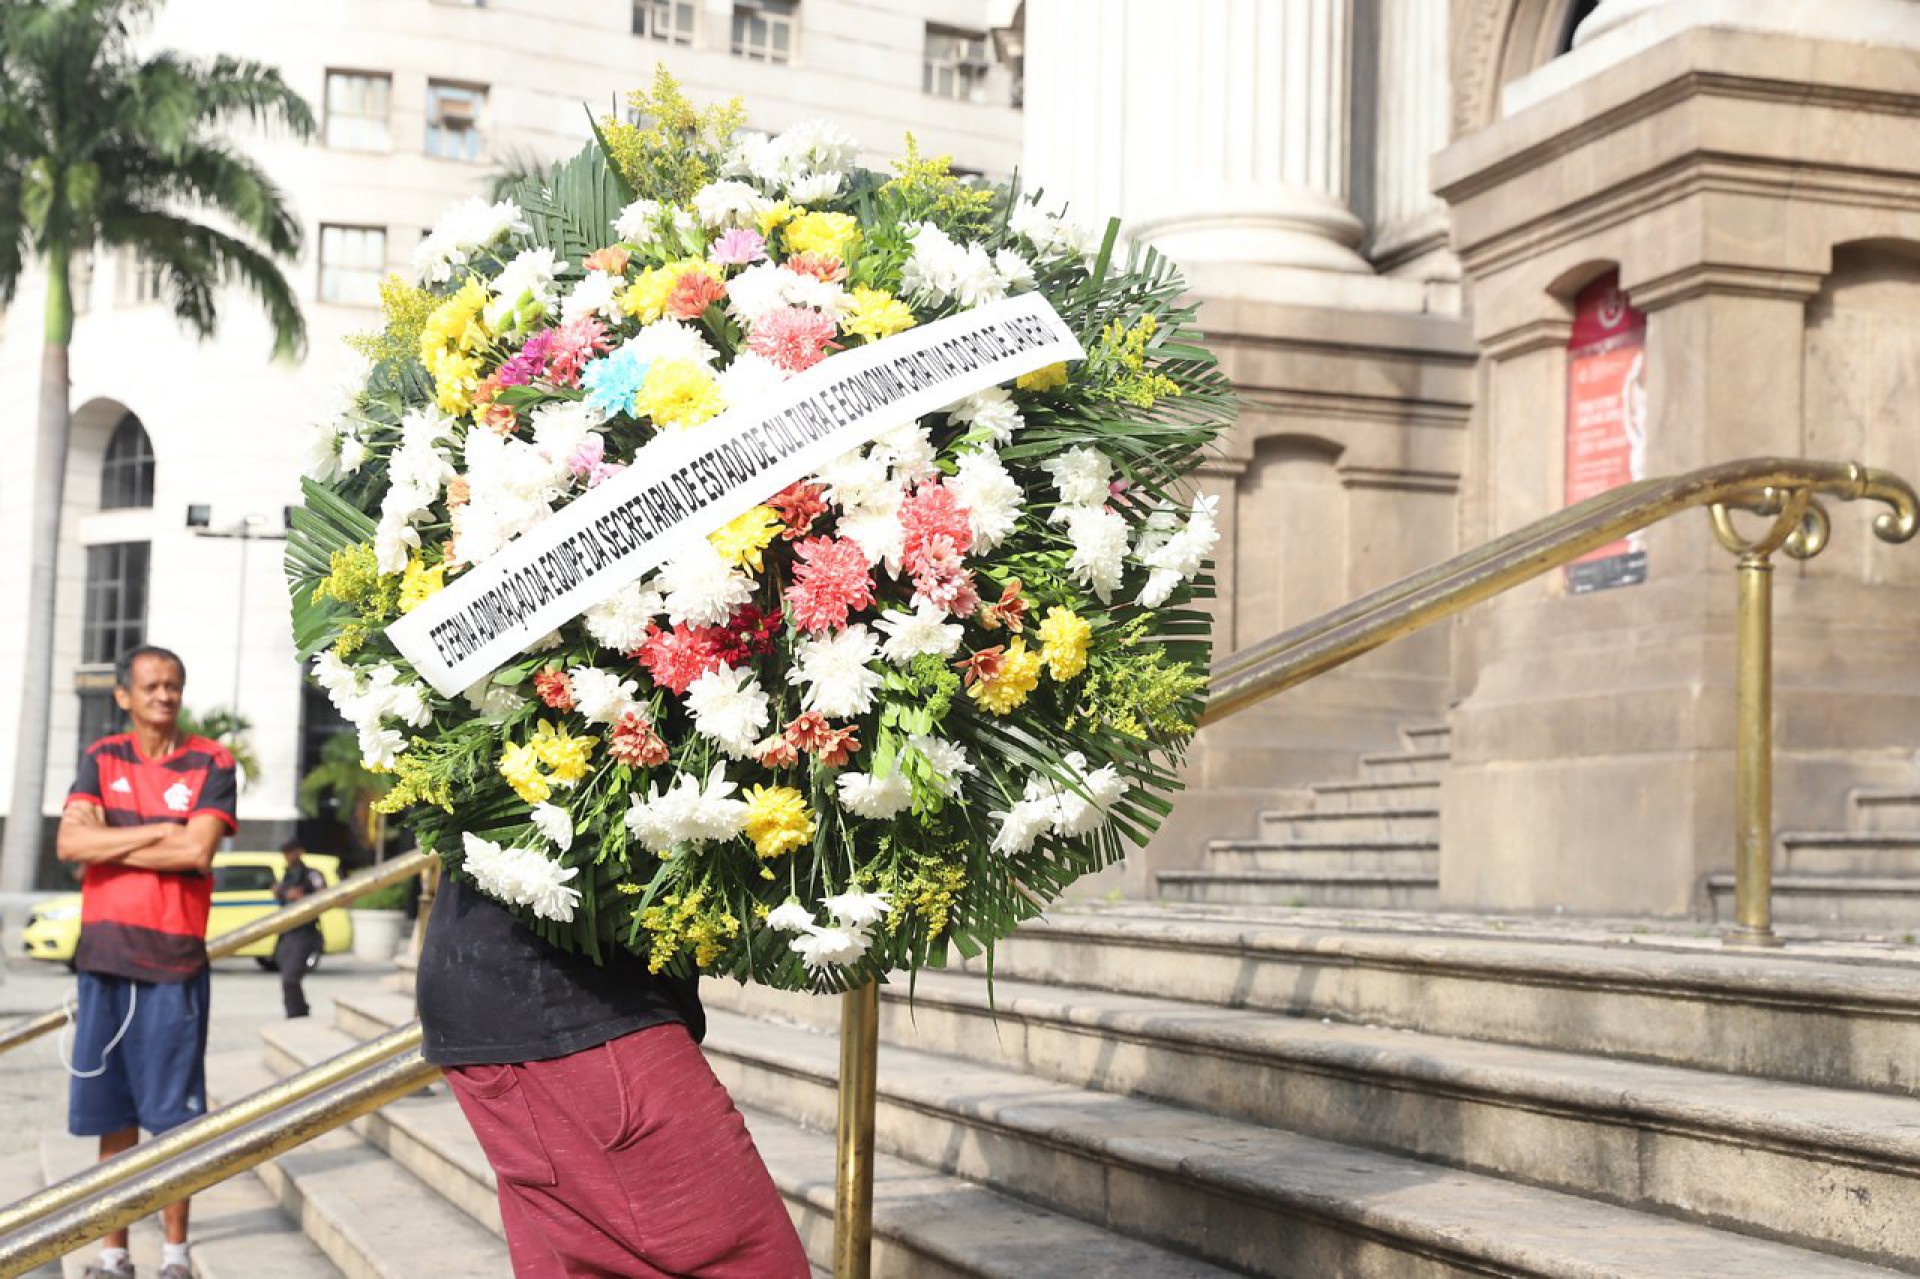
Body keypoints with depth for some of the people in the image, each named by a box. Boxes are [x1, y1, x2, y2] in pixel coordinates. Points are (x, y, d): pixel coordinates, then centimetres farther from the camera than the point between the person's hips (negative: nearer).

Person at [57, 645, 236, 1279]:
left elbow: (197, 852, -13)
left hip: (174, 961, -3)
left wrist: (111, 846, -6)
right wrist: (158, 832, -11)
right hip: (104, 956, 3)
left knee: (173, 1114, 1)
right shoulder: (101, 759, 9)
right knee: (113, 1116, 7)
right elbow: (70, 842, -5)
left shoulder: (211, 764, 1)